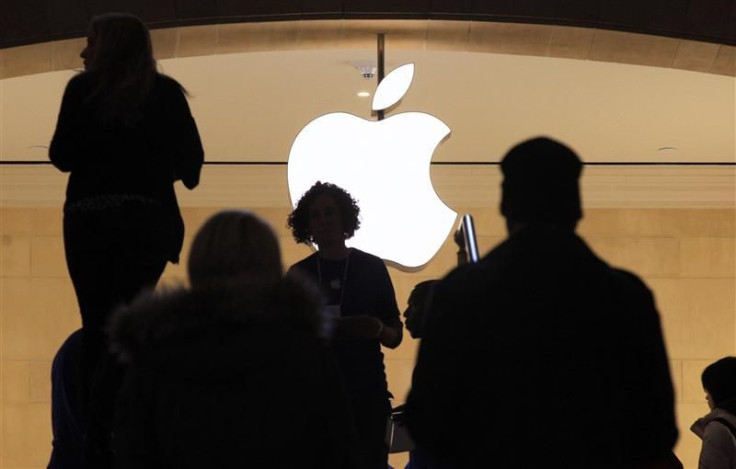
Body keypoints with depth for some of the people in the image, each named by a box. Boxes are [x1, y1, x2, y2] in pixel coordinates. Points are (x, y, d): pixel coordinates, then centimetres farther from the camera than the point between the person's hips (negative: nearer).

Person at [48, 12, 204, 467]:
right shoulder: (166, 92, 2)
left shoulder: (83, 89, -1)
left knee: (97, 328, 9)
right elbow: (191, 158, 2)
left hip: (88, 219, 0)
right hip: (146, 220, 0)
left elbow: (63, 156, -2)